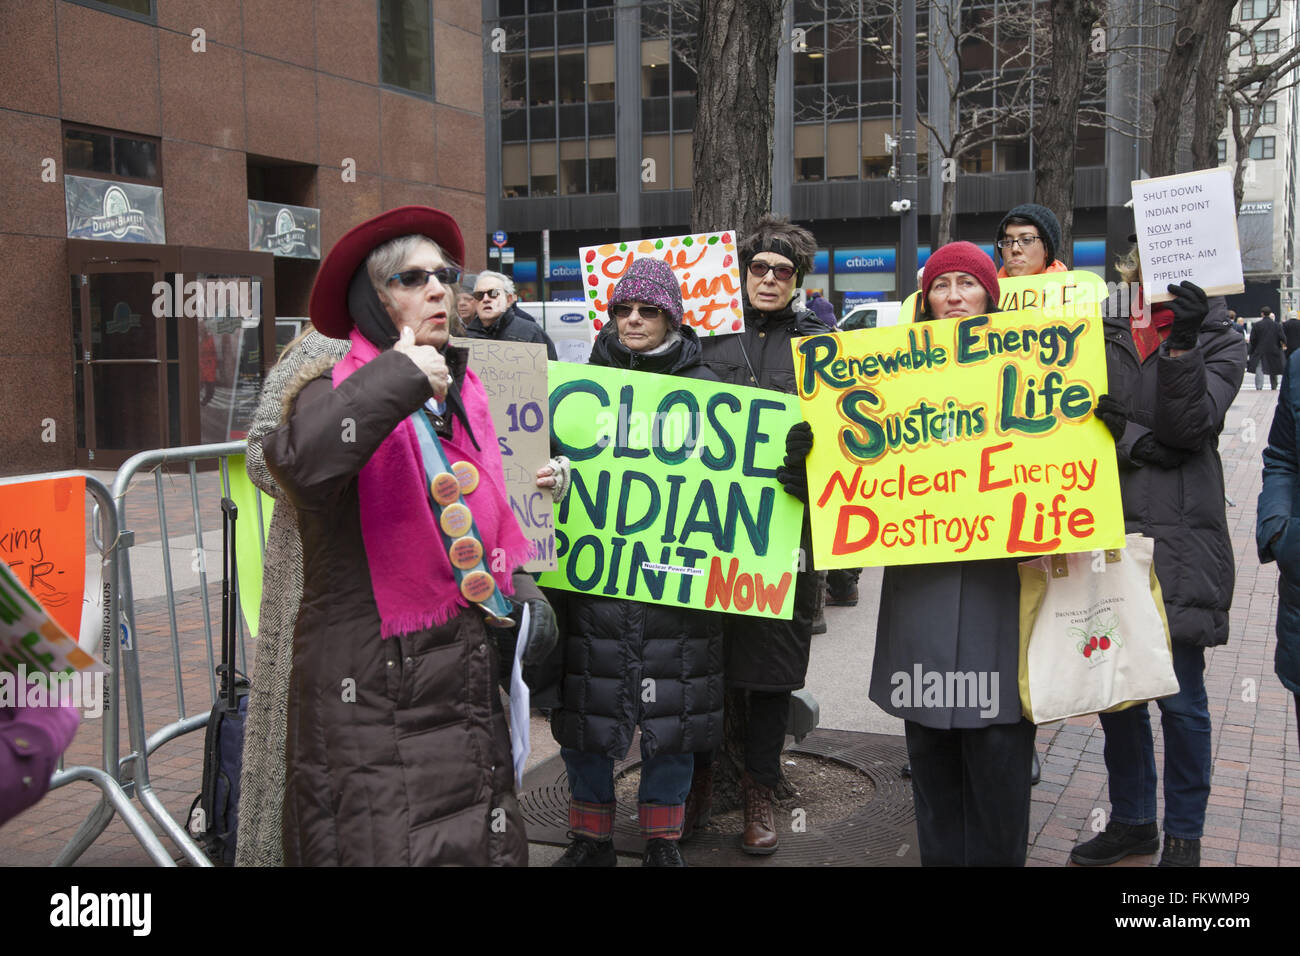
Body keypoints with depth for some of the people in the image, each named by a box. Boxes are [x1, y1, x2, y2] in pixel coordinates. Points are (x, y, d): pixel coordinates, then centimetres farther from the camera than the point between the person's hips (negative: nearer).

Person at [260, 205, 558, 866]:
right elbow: (299, 463, -37)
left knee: (487, 847, 16)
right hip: (373, 697, -7)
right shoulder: (341, 394, -12)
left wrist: (513, 584, 11)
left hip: (464, 681, 7)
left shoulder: (460, 394, 10)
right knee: (387, 845, -2)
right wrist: (398, 378, -29)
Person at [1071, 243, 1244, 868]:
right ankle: (1131, 821, 28)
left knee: (1180, 695, 1)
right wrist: (1134, 441, -13)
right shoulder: (1105, 337, 12)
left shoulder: (1218, 341, 5)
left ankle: (1183, 835, 19)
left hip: (1180, 540, -3)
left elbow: (1191, 424, -9)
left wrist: (1182, 341, -18)